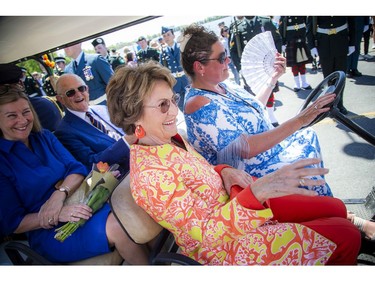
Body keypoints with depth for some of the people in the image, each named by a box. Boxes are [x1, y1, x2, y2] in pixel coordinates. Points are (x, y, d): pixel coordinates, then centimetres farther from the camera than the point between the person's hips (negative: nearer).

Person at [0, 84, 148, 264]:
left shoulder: (44, 137, 10)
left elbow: (77, 169, 2)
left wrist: (60, 194, -19)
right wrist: (58, 215, -22)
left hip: (80, 203, 5)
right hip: (49, 233, -5)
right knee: (118, 225, -30)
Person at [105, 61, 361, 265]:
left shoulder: (170, 138, -3)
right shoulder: (149, 174, -30)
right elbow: (207, 233, -29)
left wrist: (223, 172, -10)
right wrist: (255, 191, -42)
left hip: (229, 203, 8)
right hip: (223, 246, -7)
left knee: (335, 208, 10)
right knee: (346, 236, -5)